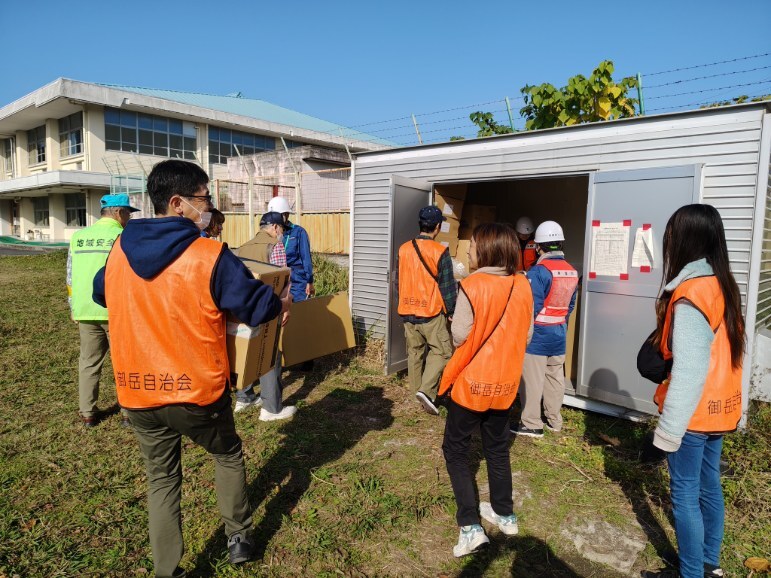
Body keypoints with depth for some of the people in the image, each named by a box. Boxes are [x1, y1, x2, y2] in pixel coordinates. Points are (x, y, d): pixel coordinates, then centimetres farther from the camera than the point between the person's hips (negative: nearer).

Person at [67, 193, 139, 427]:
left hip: (85, 311, 5)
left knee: (89, 362, 15)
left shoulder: (78, 236, 8)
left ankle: (87, 414, 22)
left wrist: (74, 309, 19)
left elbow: (71, 278, 11)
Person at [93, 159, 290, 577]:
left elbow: (100, 294, 20)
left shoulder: (120, 250, 1)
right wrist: (281, 304, 12)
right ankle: (239, 538, 35)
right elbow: (257, 306, -10)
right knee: (228, 455, 23)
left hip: (136, 391, 4)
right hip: (197, 390, -4)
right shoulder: (210, 256, -17)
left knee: (161, 479, 20)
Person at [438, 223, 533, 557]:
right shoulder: (523, 287, -2)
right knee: (497, 448, 22)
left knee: (455, 449, 10)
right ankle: (504, 515, 34)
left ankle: (470, 526, 7)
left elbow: (459, 338, -15)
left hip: (472, 382, -5)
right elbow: (524, 335, 6)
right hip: (505, 382, 6)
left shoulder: (472, 287, -20)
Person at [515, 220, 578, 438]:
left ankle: (532, 424, 9)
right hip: (559, 335, 8)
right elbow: (571, 305, 11)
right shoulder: (572, 272, 6)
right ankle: (554, 420, 27)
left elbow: (532, 307, -19)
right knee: (555, 378, 16)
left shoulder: (538, 271, -18)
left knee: (532, 380, 1)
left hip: (538, 334, -8)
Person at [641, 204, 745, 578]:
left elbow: (688, 372, -24)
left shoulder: (690, 298, -23)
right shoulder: (723, 286, 4)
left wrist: (668, 429, -19)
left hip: (693, 413, -9)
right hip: (718, 408, 9)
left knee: (685, 495, 5)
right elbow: (718, 353, 11)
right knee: (709, 486, 20)